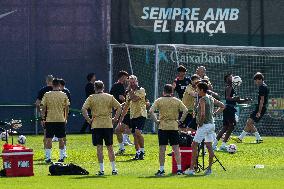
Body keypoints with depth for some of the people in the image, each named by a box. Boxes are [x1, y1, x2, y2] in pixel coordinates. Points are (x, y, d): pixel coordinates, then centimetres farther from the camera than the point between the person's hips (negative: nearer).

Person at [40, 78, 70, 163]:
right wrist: (65, 118, 15)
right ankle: (61, 157, 9)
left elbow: (43, 107, -3)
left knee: (49, 139, 2)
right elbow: (67, 108, 4)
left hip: (50, 120, -1)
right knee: (61, 139, 8)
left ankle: (48, 157, -2)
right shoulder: (64, 95, 0)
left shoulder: (47, 95, -4)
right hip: (61, 120, 1)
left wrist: (43, 119, 4)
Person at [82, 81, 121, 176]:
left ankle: (101, 169, -4)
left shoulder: (91, 98, 0)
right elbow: (119, 107, 1)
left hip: (96, 125, -2)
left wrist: (89, 120, -3)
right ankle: (114, 169, 9)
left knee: (99, 148, 0)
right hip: (108, 125, 2)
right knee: (110, 148, 10)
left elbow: (83, 109, -10)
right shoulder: (110, 97, 5)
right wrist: (115, 119, 6)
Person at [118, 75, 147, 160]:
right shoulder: (129, 93, 17)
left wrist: (130, 90, -7)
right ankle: (138, 153, 9)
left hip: (141, 115, -7)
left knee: (138, 132, -23)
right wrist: (121, 117, 21)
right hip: (132, 116, 7)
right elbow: (126, 106, 23)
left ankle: (142, 151, -15)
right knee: (135, 135, 4)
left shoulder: (141, 90, -4)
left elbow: (134, 99, -20)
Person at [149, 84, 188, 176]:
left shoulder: (159, 101, 0)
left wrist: (156, 120, -3)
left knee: (162, 149, 2)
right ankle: (179, 169, 1)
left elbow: (151, 111, -10)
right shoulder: (177, 101, 3)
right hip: (174, 126, 1)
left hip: (163, 126, -1)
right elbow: (185, 111, -4)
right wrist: (181, 121, 2)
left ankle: (161, 169, 1)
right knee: (176, 148, 5)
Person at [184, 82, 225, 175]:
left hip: (204, 125, -9)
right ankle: (209, 168, 12)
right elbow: (222, 106, 20)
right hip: (211, 124, 9)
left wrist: (200, 123, -13)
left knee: (194, 145, -4)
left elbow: (202, 114, -25)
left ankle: (191, 168, -7)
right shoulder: (211, 98, 10)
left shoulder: (202, 100, -14)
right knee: (209, 146, 10)